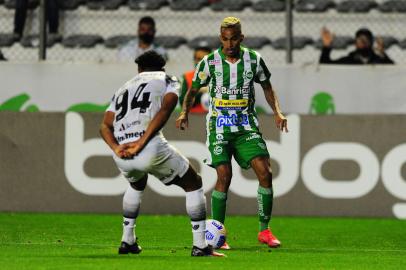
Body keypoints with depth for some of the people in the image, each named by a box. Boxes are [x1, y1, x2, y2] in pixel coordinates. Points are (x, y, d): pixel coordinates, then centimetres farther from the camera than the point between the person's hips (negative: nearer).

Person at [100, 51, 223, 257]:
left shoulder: (124, 88, 30)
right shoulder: (167, 80, 17)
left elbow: (105, 126, 13)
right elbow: (164, 110, -6)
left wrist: (116, 148, -2)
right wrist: (141, 143, -11)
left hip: (122, 156, 5)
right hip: (151, 148, -5)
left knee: (137, 184, 39)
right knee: (193, 184, 16)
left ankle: (127, 242, 37)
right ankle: (200, 246, 9)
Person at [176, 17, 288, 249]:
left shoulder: (254, 60, 1)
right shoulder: (210, 62, -4)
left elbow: (267, 86, 16)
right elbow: (193, 90, 8)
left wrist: (277, 112, 4)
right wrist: (185, 112, -7)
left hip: (246, 125, 2)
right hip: (219, 126, -2)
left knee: (265, 172, -11)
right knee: (224, 176, -13)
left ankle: (264, 230, 1)